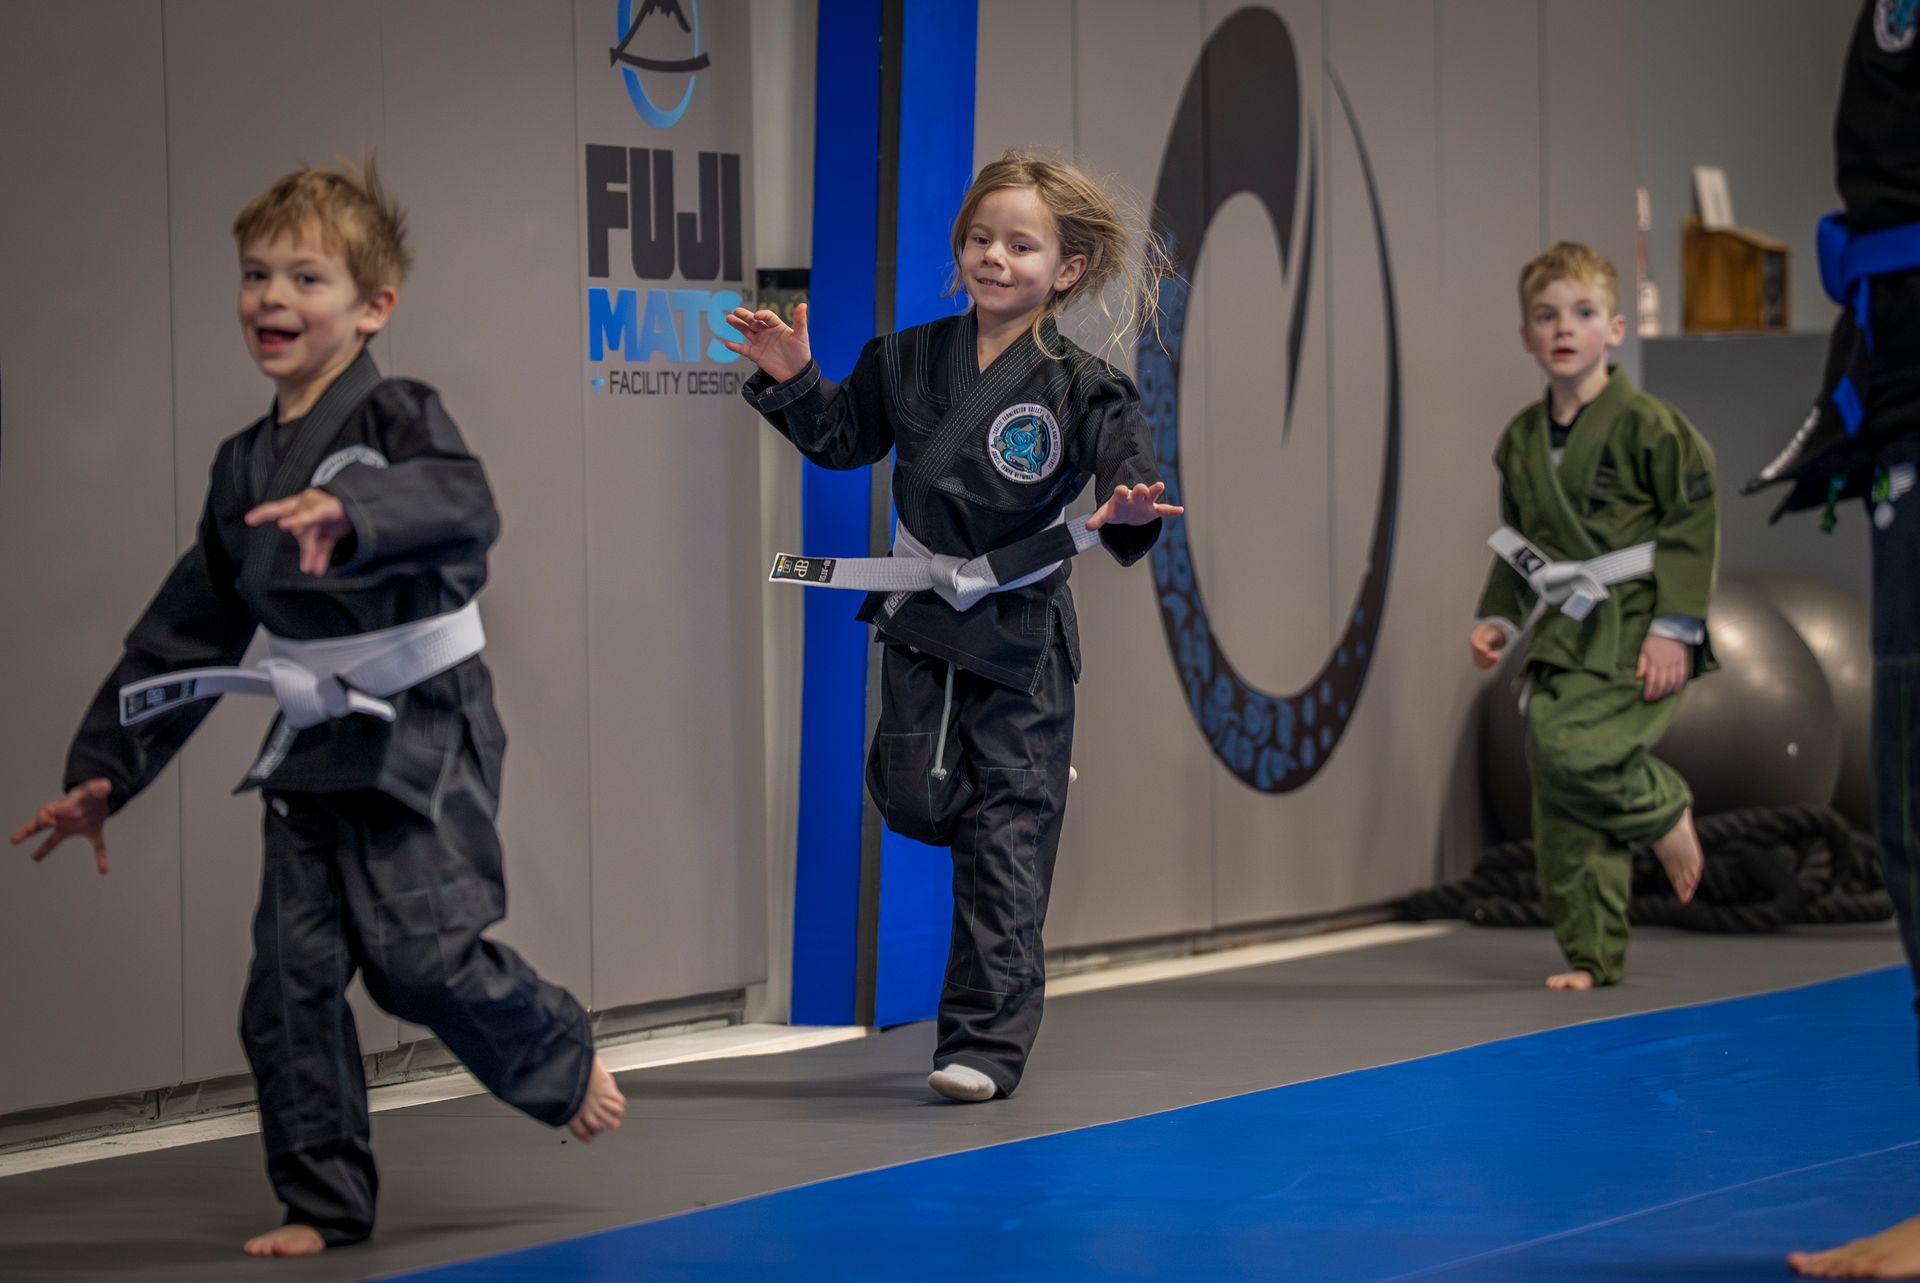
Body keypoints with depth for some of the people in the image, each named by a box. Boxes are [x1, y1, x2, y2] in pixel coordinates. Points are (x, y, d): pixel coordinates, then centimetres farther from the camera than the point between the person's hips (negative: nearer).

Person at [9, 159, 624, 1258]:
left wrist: (352, 509, -53)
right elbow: (188, 630, 16)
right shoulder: (246, 466, 10)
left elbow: (464, 506, -33)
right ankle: (325, 1203, 15)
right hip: (315, 752, 6)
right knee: (293, 980, 3)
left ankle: (565, 1058, 15)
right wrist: (104, 774, 15)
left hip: (425, 735, -6)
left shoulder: (400, 418, -10)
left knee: (421, 951, -14)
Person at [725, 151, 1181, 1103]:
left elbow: (1130, 484, -12)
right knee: (916, 804, -1)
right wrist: (793, 381, -2)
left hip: (1021, 630, -4)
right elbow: (844, 437, 14)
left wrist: (1125, 513, -35)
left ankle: (984, 1042, 2)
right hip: (922, 618, 4)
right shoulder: (909, 359, 3)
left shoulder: (1080, 388, -9)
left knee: (1004, 836, -2)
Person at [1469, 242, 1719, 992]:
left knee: (1569, 742, -28)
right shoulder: (1521, 440, 10)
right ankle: (1591, 955, 13)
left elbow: (1693, 527, -9)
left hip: (1633, 633, -6)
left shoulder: (1647, 425, -9)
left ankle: (1662, 811, 2)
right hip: (1564, 634, 6)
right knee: (1563, 808, 4)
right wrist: (1499, 617, 9)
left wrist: (1674, 627, -14)